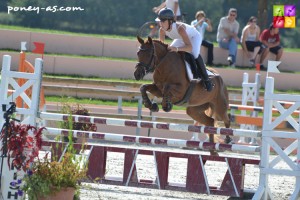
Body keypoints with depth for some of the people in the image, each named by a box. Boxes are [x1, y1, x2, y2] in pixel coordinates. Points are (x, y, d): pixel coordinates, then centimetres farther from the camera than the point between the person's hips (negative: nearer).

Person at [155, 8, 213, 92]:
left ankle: (206, 79, -20)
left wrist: (177, 49, -67)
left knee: (195, 54, -33)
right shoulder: (162, 30, -26)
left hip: (194, 37, -7)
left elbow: (190, 47, -51)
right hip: (181, 39, 7)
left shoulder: (179, 28, -44)